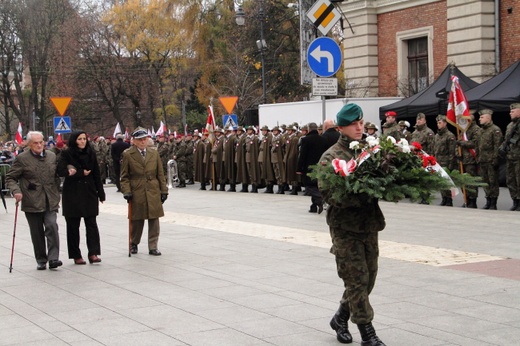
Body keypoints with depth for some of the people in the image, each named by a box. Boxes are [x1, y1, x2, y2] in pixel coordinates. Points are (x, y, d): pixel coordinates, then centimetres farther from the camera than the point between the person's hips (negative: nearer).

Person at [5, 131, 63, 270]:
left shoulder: (52, 156, 9)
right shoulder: (22, 158, -3)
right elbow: (10, 178, 1)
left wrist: (57, 195, 17)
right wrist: (16, 191, -16)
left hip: (50, 201, 2)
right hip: (32, 203, -2)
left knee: (52, 226, -15)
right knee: (37, 233, 6)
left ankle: (53, 258, -13)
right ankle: (41, 260, 17)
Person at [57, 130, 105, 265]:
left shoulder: (91, 153, 6)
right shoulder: (67, 154, -3)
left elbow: (96, 174, 9)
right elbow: (61, 171, -16)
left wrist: (101, 193, 7)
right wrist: (81, 173, -14)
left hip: (89, 193, 2)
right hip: (72, 194, -2)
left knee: (91, 223, -4)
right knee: (73, 225, 4)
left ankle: (93, 253, -6)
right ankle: (76, 255, 11)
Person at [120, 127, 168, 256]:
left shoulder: (154, 154, 10)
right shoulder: (128, 155, 1)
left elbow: (160, 174, 11)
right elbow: (124, 176, 3)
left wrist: (164, 190, 7)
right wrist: (126, 191, -8)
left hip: (153, 192, 2)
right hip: (137, 193, -2)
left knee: (154, 221, 1)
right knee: (137, 221, 6)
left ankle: (153, 247, 8)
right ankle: (134, 244, 26)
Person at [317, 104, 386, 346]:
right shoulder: (332, 156, -8)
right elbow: (328, 193, -18)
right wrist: (363, 196, -28)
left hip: (369, 223, 6)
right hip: (345, 226, -6)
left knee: (368, 277, 13)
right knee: (357, 279, -4)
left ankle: (341, 317, 33)